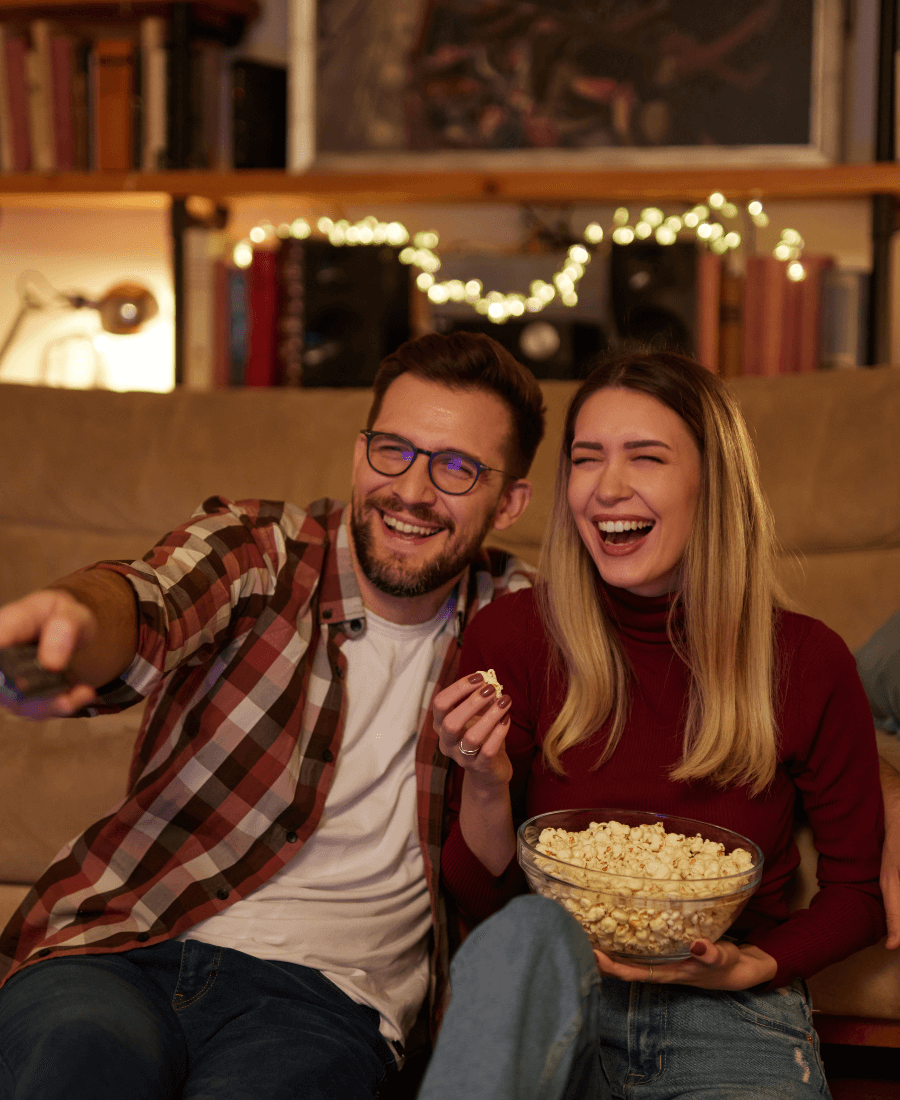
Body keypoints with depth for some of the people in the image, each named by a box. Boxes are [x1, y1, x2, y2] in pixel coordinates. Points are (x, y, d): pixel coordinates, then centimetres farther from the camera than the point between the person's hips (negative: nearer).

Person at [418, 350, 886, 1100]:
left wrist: (750, 967, -10)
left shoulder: (808, 662, -4)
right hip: (546, 1004, 0)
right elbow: (481, 900, 1)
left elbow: (857, 893, 8)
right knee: (530, 928, -34)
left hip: (732, 1020, 0)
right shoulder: (513, 635, -3)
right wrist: (485, 786, -19)